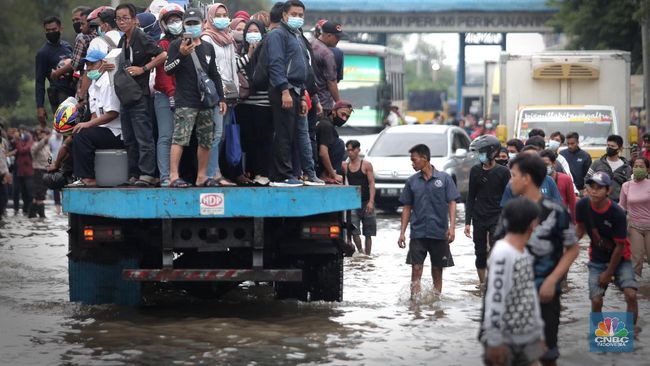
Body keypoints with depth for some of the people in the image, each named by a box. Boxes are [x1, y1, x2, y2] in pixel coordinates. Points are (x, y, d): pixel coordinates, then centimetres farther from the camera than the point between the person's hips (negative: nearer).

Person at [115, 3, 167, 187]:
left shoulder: (142, 39, -10)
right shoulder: (122, 42, 15)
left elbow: (163, 55, -17)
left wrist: (143, 69, -17)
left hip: (140, 94, -9)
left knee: (144, 136, -9)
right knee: (129, 139, 10)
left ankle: (147, 174, -10)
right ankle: (134, 174, 15)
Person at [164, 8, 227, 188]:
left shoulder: (208, 48, 17)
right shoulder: (177, 45, 0)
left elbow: (215, 75, 21)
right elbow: (168, 70, -7)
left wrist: (221, 98, 16)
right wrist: (181, 55, -21)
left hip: (205, 101, 6)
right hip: (185, 103, -6)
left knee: (206, 141, 6)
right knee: (180, 139, -13)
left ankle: (202, 176, 14)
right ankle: (173, 176, -15)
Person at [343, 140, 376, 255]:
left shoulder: (366, 165, 0)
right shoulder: (345, 166, 8)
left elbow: (371, 183, -5)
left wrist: (371, 201, -15)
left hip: (366, 202, -1)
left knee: (368, 233, 5)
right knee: (354, 231, -12)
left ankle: (367, 255, 13)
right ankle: (360, 251, 5)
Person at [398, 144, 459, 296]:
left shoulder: (444, 178, 0)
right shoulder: (412, 181, 7)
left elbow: (452, 203, -2)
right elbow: (407, 208, 11)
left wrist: (451, 227, -13)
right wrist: (402, 232, 4)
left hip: (439, 232, -1)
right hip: (418, 233, 1)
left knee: (437, 270, 7)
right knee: (416, 269, -7)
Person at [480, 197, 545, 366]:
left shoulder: (525, 252, 10)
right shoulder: (502, 253, -19)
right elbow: (495, 299, -22)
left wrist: (539, 333, 19)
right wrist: (495, 341, -22)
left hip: (527, 335, 8)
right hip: (504, 338, -8)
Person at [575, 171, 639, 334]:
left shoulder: (617, 213, -25)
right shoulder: (582, 205, -15)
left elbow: (620, 246, -16)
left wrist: (609, 273, -10)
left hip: (620, 259, -2)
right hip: (597, 260, 2)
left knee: (630, 294, -20)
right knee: (596, 299, -10)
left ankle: (632, 327, -1)